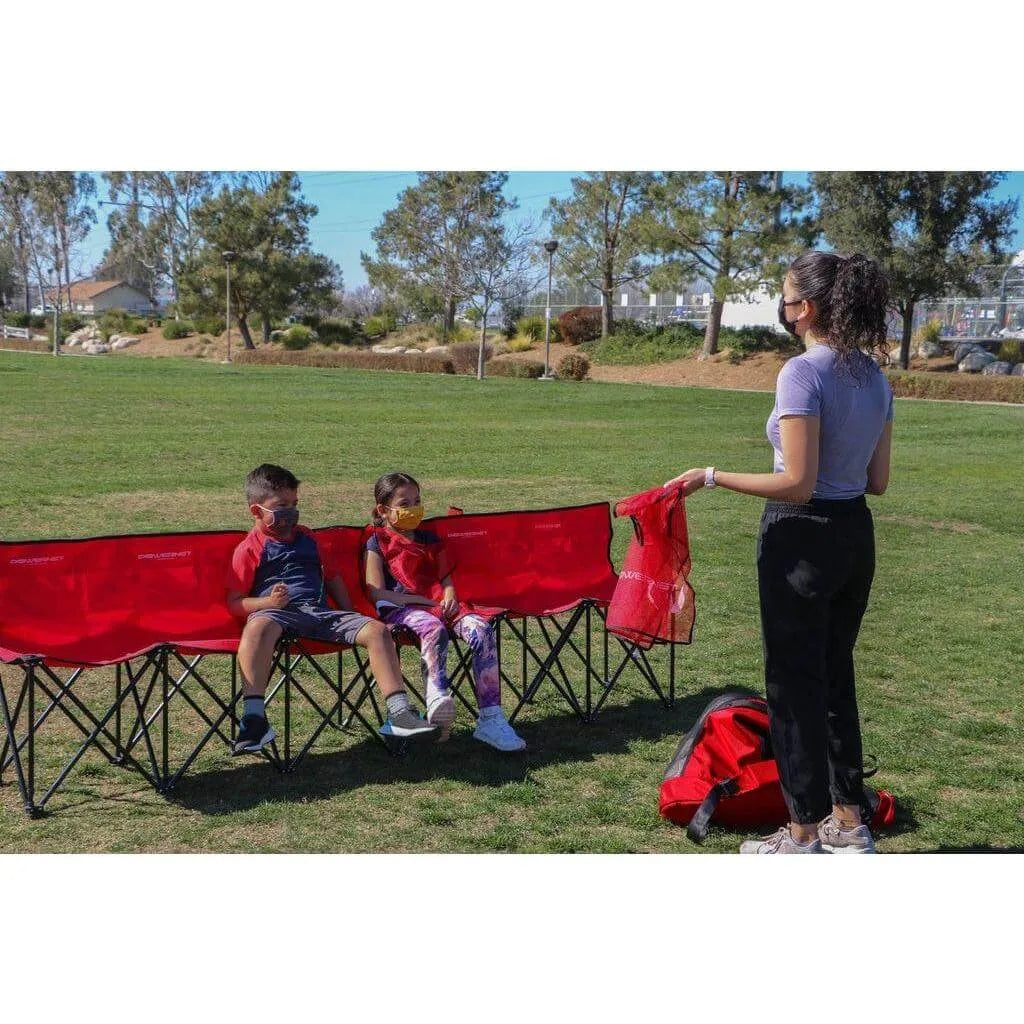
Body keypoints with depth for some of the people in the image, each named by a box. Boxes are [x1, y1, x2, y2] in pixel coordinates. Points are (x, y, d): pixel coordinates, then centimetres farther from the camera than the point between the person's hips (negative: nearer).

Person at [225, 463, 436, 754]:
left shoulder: (308, 539, 24)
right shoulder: (249, 549, 6)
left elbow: (332, 578, 33)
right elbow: (235, 604, 1)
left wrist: (352, 619, 21)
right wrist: (269, 602, -18)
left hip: (321, 613, 5)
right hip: (277, 613, -5)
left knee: (376, 630, -15)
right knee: (259, 627, -42)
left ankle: (398, 712, -18)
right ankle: (254, 719, -45)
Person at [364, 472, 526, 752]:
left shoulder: (429, 538, 26)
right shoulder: (378, 544, 9)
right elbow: (377, 593, -2)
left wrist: (449, 595, -1)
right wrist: (425, 601, -11)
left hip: (439, 603, 5)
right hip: (400, 608, -5)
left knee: (481, 630, -26)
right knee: (434, 628, -41)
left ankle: (491, 719, -31)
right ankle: (438, 700, -64)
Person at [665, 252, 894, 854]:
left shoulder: (804, 374, -19)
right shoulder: (875, 376, 6)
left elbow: (798, 484, -23)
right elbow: (878, 481, 9)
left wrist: (713, 478, -17)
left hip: (802, 538, -8)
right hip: (857, 535, 8)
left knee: (795, 684, 5)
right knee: (837, 677, 19)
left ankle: (805, 836, 16)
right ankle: (849, 825, 29)